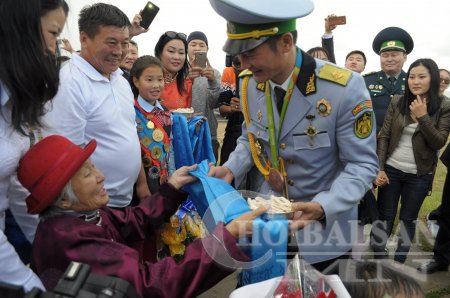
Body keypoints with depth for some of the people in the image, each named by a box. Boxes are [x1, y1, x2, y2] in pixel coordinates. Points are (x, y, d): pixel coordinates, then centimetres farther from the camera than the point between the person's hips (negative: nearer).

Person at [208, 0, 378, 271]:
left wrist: (322, 207, -34)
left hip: (324, 227, -4)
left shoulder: (345, 89, -25)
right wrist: (231, 168, -11)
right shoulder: (251, 84, -8)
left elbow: (362, 165, -19)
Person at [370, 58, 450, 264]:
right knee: (384, 216, 6)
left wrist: (422, 117, -21)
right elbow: (384, 136, -2)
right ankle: (377, 260, 20)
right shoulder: (397, 102, -2)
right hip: (391, 169, 1)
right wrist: (379, 168, -8)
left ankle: (398, 263, 28)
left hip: (419, 175, -1)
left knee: (408, 219, 12)